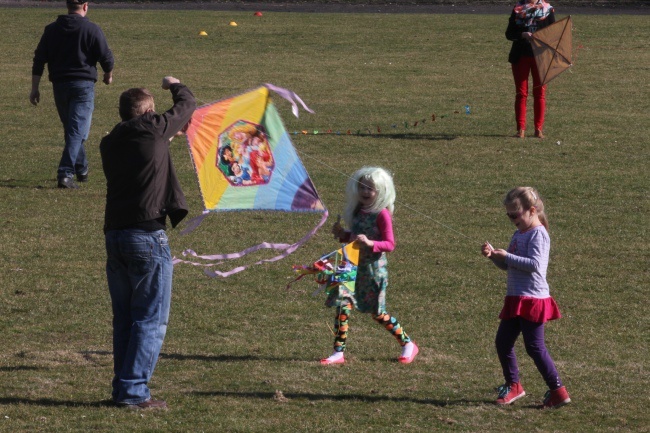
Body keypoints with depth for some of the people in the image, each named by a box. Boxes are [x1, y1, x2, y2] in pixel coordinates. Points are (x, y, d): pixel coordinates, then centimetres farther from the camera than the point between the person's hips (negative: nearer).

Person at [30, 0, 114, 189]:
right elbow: (106, 57, -5)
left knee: (70, 129, 20)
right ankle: (65, 174, -19)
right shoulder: (92, 29, -6)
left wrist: (35, 88, 9)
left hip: (59, 86, 4)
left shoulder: (51, 29, 6)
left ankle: (81, 170, 31)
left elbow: (39, 60, 5)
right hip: (83, 84, -4)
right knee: (77, 131, -6)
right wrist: (108, 75, 16)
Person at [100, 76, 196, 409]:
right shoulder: (153, 130, -5)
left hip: (114, 234, 7)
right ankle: (134, 391, -5)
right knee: (151, 319, -2)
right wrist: (175, 85, 32)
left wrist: (167, 140, 43)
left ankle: (122, 388, 15)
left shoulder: (110, 144, 11)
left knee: (123, 317, 14)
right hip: (147, 235, -7)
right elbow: (187, 105, 11)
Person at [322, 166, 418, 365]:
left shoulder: (382, 214, -12)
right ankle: (338, 352, -2)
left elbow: (390, 244, -14)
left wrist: (370, 243, -30)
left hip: (374, 268, -6)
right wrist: (342, 235, 4)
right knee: (342, 305, -7)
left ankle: (408, 345, 22)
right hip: (354, 267, 6)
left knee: (378, 313, 3)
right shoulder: (357, 211, 10)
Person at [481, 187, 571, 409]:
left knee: (534, 346, -8)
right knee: (503, 342, 13)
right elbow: (507, 265, 22)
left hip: (532, 299, -10)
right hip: (516, 299, 10)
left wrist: (507, 256, -23)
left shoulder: (538, 235, -13)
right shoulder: (519, 235, 15)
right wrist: (493, 255, 3)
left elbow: (535, 264, -26)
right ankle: (513, 385, 27)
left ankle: (558, 391, -3)